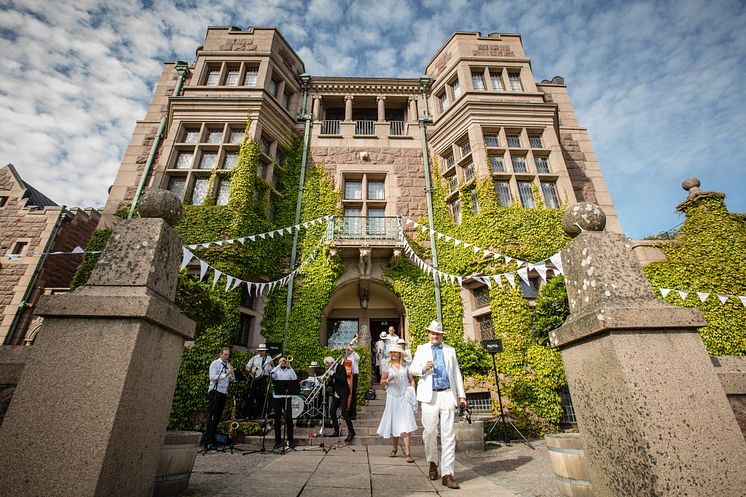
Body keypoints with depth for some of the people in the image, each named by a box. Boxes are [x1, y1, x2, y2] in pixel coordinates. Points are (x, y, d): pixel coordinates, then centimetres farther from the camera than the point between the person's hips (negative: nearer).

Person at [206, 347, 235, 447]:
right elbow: (213, 377, -16)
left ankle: (213, 438, 20)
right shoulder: (215, 363, -5)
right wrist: (226, 374, -21)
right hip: (215, 391, -6)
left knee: (218, 416, 11)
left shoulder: (228, 365, 13)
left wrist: (231, 374, -7)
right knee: (212, 416, -5)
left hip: (224, 392, 6)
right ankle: (209, 441, -1)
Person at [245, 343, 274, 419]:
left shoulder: (268, 358, 5)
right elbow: (247, 367, 10)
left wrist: (272, 365, -20)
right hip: (254, 378, 1)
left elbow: (273, 370, 0)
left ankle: (259, 414, 11)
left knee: (261, 397, 1)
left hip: (264, 378, -1)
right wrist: (250, 371, -10)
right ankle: (250, 414, 13)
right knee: (251, 396, 3)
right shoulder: (254, 357, 9)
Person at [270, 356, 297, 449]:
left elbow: (295, 379, -11)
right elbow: (271, 374, -17)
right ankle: (278, 441, 18)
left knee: (289, 419, -3)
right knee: (277, 420, 7)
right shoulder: (276, 370, 7)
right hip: (277, 397, 1)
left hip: (287, 397, -1)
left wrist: (289, 366, -12)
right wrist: (279, 365, -16)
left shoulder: (289, 371, 8)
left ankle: (290, 441, 7)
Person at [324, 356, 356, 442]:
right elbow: (332, 383, 11)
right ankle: (336, 431, 19)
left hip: (343, 393, -8)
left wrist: (333, 374, -25)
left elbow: (342, 380, -24)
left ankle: (351, 432, -5)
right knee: (332, 411, 5)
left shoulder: (341, 368, -13)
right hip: (336, 394, 8)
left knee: (343, 411, -15)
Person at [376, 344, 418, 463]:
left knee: (405, 423, -10)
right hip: (392, 397, 1)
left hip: (405, 397, -1)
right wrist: (388, 380, -14)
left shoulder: (406, 366, 6)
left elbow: (412, 380, 13)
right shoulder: (387, 366, 4)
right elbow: (382, 381, 6)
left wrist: (412, 391, -1)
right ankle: (395, 448, 27)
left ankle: (407, 450, -9)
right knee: (393, 422, 8)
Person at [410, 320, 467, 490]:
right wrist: (424, 369, -16)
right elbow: (412, 368, 5)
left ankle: (447, 474, 5)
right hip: (429, 396, -1)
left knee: (448, 435, -2)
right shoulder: (421, 349, 11)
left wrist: (461, 395, 9)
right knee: (429, 432, 2)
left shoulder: (450, 350, 15)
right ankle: (433, 462, 28)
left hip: (447, 395, 1)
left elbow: (457, 373, 15)